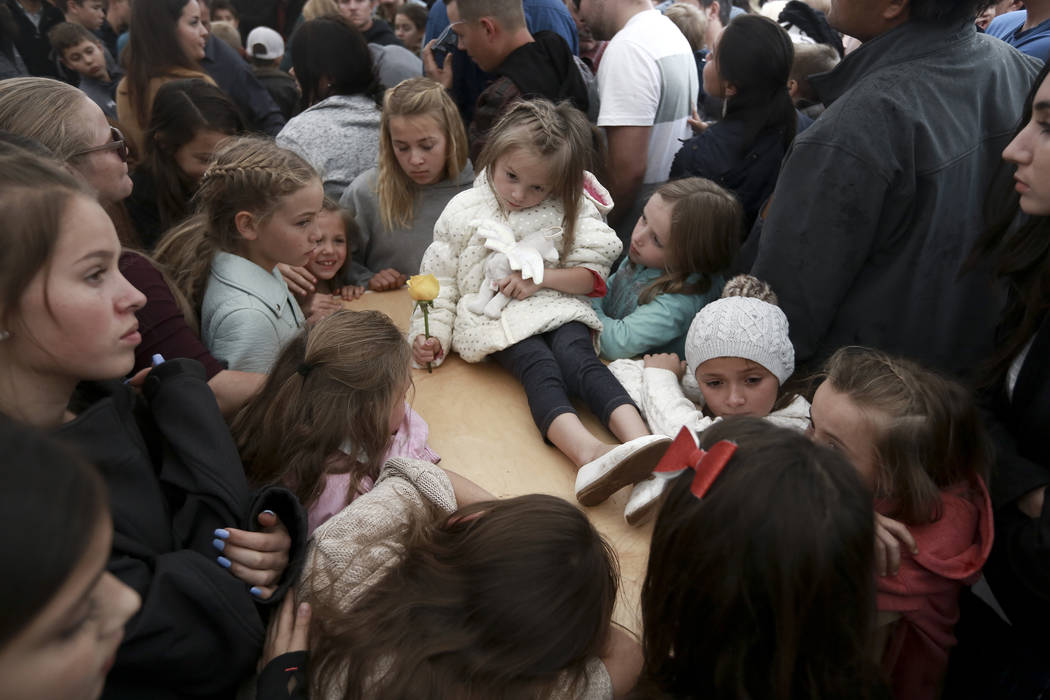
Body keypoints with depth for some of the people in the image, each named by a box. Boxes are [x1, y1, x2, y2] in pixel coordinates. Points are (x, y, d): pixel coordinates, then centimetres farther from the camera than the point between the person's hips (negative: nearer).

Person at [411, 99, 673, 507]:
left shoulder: (567, 212, 7)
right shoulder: (463, 212, 8)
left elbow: (593, 275, 4)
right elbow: (440, 279, 10)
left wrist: (540, 277, -11)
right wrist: (433, 333, -2)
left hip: (555, 306, 2)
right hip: (492, 316, -1)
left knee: (578, 355, -31)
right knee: (539, 366, -32)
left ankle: (640, 441, -52)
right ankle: (588, 453, -57)